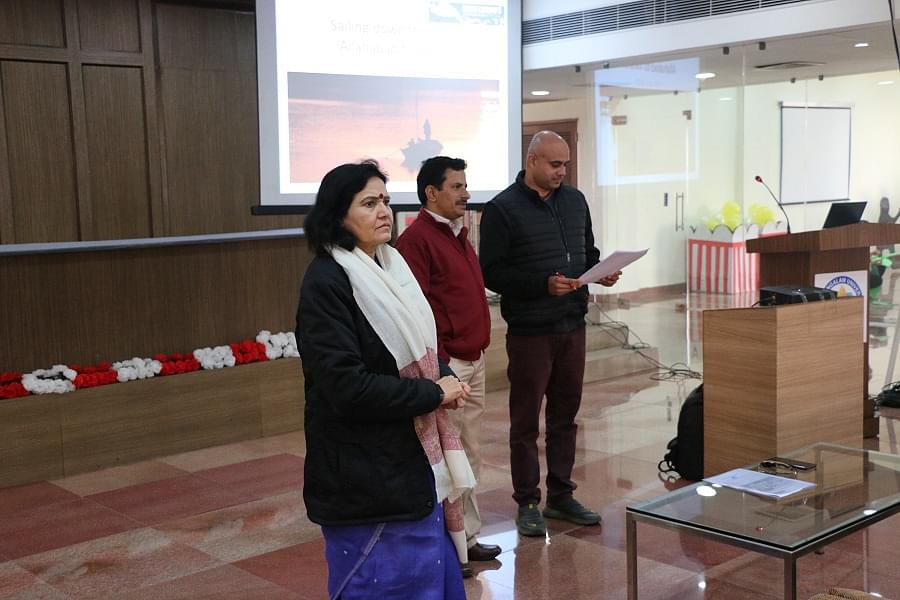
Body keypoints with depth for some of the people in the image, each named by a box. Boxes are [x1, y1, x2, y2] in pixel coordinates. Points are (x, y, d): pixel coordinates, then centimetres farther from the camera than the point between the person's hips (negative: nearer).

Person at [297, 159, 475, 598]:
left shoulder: (390, 268, 9)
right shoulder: (326, 283, -18)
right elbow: (347, 386, -24)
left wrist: (447, 379, -3)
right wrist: (433, 394, -16)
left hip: (417, 461, 9)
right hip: (367, 476, -8)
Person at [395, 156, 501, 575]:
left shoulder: (457, 233, 16)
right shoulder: (416, 238, -14)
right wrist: (437, 365, -21)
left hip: (473, 360, 9)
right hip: (446, 364, -9)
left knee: (469, 456, 15)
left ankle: (467, 536, 26)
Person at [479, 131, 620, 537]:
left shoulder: (575, 201, 10)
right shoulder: (503, 209, -10)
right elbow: (492, 273, -14)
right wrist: (544, 283, -23)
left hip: (572, 326, 6)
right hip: (529, 332, -6)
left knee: (565, 415, 14)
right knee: (526, 420, 4)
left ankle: (561, 495, 26)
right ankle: (527, 503, 15)